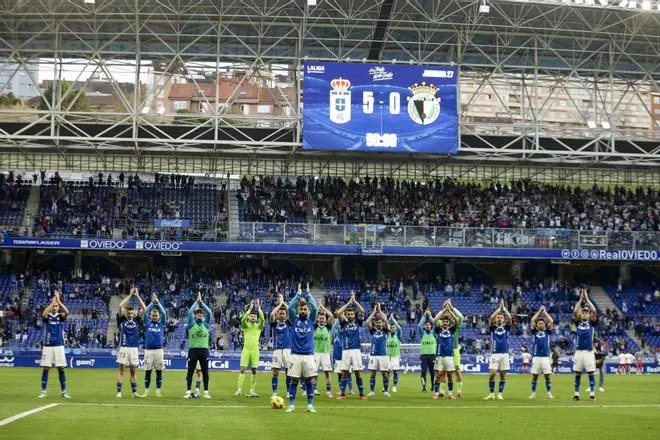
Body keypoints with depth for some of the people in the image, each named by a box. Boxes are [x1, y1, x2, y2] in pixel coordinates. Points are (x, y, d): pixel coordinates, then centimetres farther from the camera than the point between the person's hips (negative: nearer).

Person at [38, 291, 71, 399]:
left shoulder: (60, 316, 5)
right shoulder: (47, 316, 4)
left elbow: (67, 312, -17)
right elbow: (43, 314, -21)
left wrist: (58, 300, -18)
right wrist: (52, 301, -21)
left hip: (59, 345, 0)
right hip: (48, 346, 0)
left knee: (61, 369, 0)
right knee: (45, 368, 0)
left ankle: (64, 391, 6)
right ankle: (44, 391, 7)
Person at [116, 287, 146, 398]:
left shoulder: (136, 320, 9)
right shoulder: (122, 320, 3)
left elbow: (144, 308, 2)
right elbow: (120, 306, -9)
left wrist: (137, 296, -1)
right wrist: (130, 295, -6)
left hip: (134, 348, 2)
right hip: (123, 348, -2)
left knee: (133, 371, 7)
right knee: (121, 370, 0)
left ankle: (134, 392, 11)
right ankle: (119, 392, 2)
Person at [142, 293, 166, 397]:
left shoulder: (161, 324, 8)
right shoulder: (147, 323, 8)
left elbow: (163, 313, -4)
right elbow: (145, 312, -4)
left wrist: (157, 302, -11)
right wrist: (152, 302, -9)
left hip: (159, 350, 0)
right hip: (148, 350, 0)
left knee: (159, 371, 2)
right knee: (147, 371, 3)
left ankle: (158, 391, 7)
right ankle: (146, 391, 8)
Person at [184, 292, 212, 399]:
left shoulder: (206, 324, 10)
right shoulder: (192, 324, 5)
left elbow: (209, 312, -2)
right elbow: (189, 312, -8)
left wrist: (201, 302, -2)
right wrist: (197, 301, -4)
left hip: (204, 350, 2)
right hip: (193, 350, -2)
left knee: (205, 372, 2)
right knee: (190, 372, -1)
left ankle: (206, 392, 7)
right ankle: (188, 392, 2)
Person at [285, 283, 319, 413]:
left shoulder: (311, 320, 8)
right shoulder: (294, 320, 7)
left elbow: (315, 308, -6)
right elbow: (290, 307, -7)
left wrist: (308, 294, -1)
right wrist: (298, 294, -4)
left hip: (309, 355, 1)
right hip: (295, 355, -1)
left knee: (310, 380, 0)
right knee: (294, 380, 1)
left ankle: (310, 405, 8)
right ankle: (291, 405, 7)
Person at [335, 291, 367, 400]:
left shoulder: (357, 322, 10)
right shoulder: (344, 323, 9)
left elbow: (362, 312, -2)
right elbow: (338, 313, -4)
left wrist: (354, 301, -2)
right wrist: (349, 303, -2)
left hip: (356, 350, 0)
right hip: (346, 350, 0)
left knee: (357, 372, 1)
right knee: (344, 372, 2)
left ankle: (361, 394, 4)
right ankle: (343, 394, 7)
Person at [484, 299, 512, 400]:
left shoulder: (506, 327, 9)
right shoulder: (493, 327, 7)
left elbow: (509, 318, -8)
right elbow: (491, 318, -12)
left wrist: (504, 308, -8)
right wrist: (499, 308, -10)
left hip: (505, 354, 1)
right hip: (494, 354, -1)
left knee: (503, 375, 2)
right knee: (492, 374, -9)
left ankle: (500, 394, 10)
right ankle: (491, 393, 2)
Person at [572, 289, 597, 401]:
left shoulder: (591, 323, 6)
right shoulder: (578, 323, 9)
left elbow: (594, 311, -7)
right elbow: (575, 311, -4)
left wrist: (587, 299, -2)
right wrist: (581, 299, -1)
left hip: (589, 352, -1)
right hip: (578, 352, 1)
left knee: (591, 373, -2)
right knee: (577, 374, 4)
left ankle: (592, 393, 4)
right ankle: (576, 394, 9)